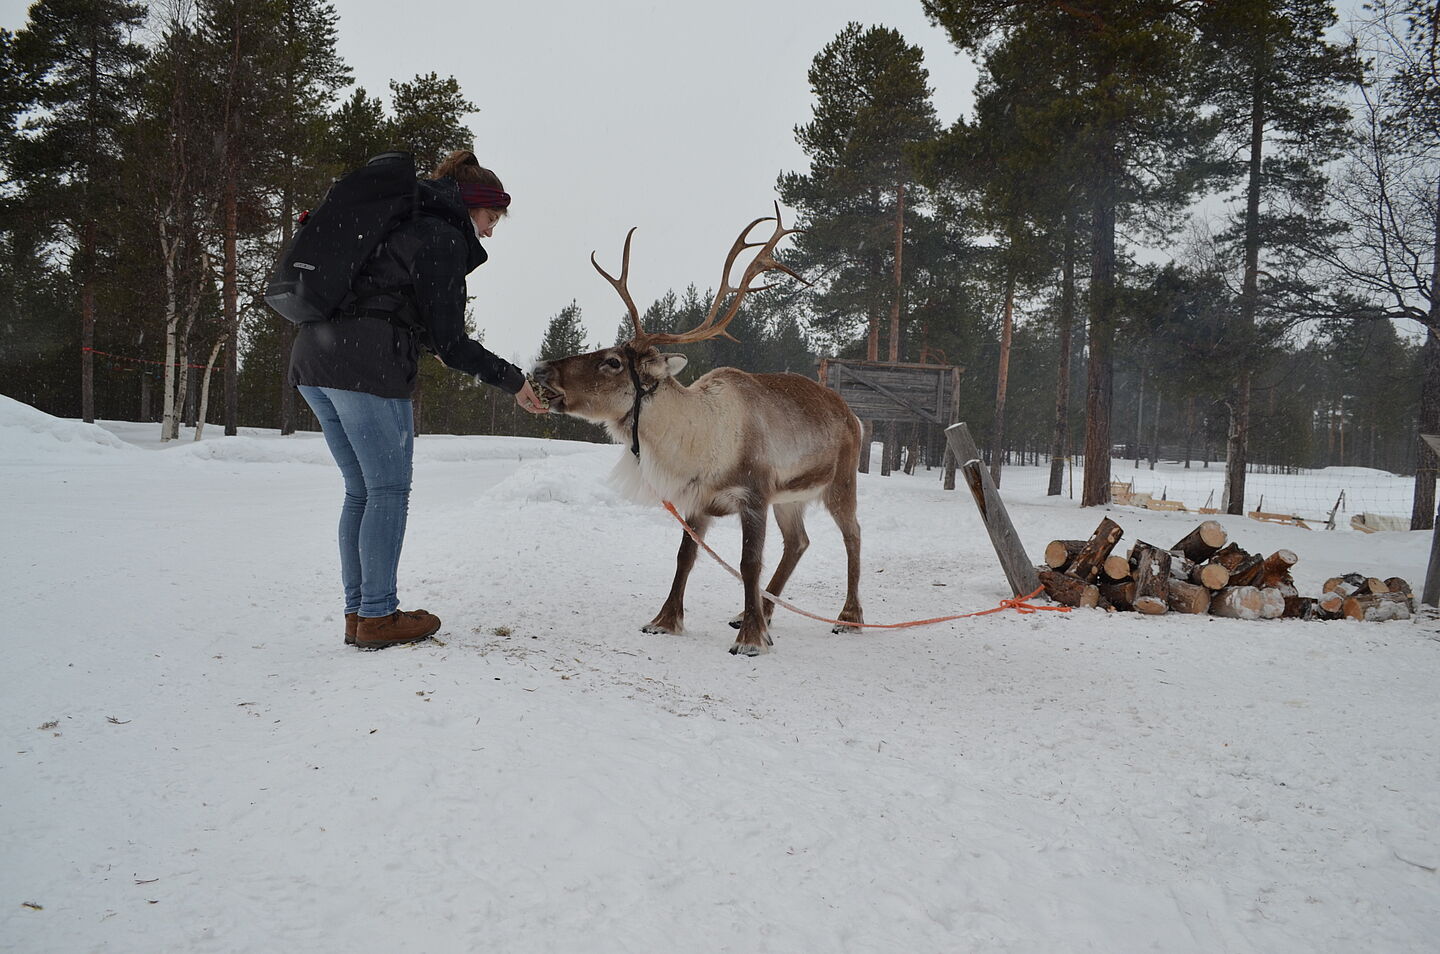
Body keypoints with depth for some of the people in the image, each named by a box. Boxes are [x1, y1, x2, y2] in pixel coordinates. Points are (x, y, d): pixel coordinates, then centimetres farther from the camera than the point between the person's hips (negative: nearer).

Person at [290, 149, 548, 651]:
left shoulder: (405, 222, 25)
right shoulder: (445, 237, -4)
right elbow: (449, 341, -6)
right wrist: (512, 379, 1)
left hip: (313, 359, 9)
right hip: (366, 365, -9)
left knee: (361, 491, 13)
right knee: (389, 490, -1)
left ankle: (357, 612, 16)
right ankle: (377, 616, 3)